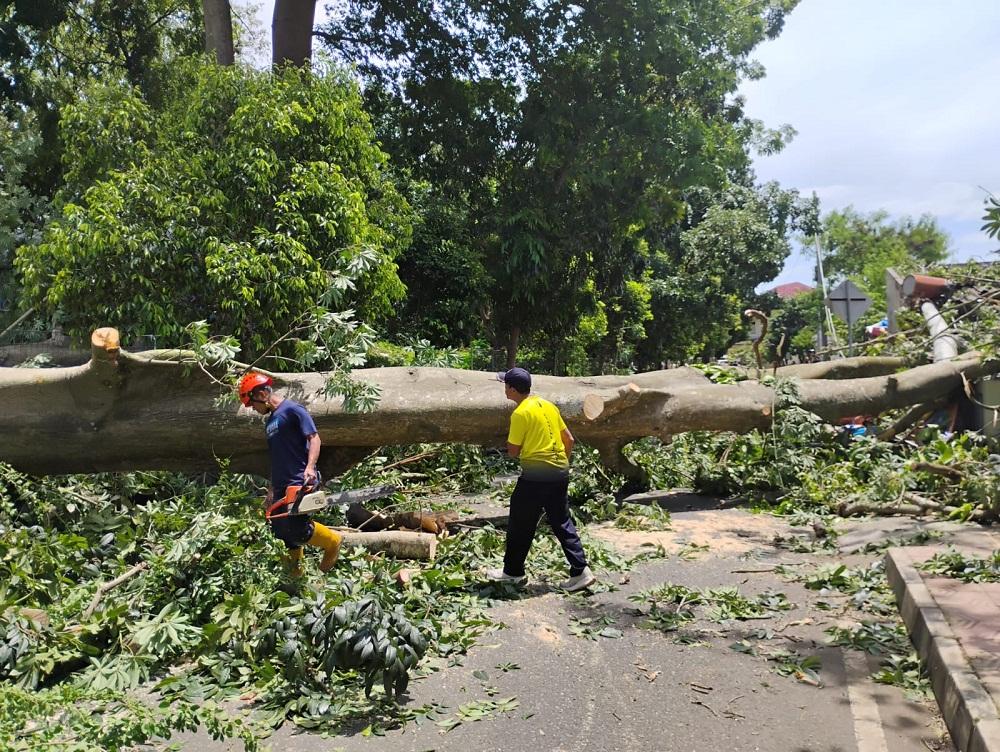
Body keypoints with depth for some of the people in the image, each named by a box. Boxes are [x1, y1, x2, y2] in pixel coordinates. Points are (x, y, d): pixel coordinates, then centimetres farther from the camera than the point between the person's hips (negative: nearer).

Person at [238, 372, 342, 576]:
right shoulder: (270, 421, 20)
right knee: (280, 528, 7)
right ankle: (295, 573, 17)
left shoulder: (293, 410, -7)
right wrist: (271, 490, 24)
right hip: (281, 485, 9)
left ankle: (333, 541, 7)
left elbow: (314, 438, -14)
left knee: (296, 528, -17)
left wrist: (310, 466, -30)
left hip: (299, 482, -9)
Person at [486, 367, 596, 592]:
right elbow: (569, 440, 12)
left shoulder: (520, 413, -12)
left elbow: (513, 451, -9)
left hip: (536, 474, -7)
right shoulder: (548, 405, 10)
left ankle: (513, 572, 20)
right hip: (560, 472, 7)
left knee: (520, 525, 8)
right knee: (562, 522, 13)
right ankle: (580, 571, 8)